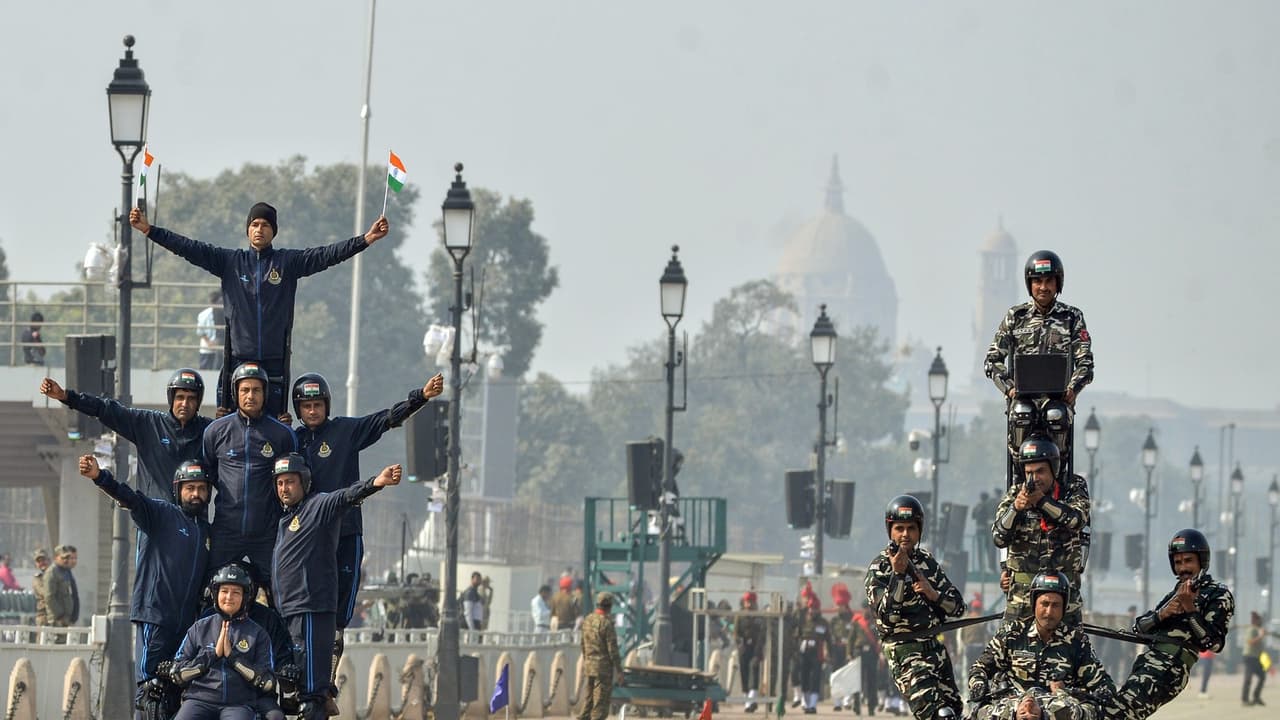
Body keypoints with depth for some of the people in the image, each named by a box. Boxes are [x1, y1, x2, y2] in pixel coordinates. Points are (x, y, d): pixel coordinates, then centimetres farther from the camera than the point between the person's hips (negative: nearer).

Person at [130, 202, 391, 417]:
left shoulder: (289, 262, 8)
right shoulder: (229, 261, 10)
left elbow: (327, 255, -1)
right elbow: (190, 249, 5)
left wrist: (366, 240, -13)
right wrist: (149, 230, -3)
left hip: (275, 363, 0)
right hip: (238, 358, 0)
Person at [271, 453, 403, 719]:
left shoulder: (320, 505, -4)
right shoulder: (284, 517, 23)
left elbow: (346, 497, -23)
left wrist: (375, 483, -41)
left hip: (311, 608, -9)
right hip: (288, 611, 9)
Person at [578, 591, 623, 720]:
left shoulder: (587, 620, 6)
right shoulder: (606, 623, -17)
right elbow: (612, 648, -17)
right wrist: (619, 671, -11)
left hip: (588, 666, 7)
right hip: (604, 667, -7)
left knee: (588, 701, 13)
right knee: (600, 704, -3)